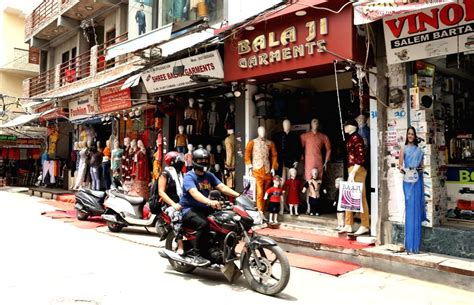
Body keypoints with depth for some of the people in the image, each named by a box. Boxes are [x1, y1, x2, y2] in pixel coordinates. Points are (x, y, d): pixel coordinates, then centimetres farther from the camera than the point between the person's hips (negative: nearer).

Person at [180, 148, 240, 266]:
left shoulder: (209, 176, 13)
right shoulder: (189, 177, -10)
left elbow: (222, 187, 1)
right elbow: (194, 193, -28)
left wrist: (238, 195, -17)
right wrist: (210, 202, -46)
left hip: (205, 209, 7)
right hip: (189, 210, -7)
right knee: (203, 224, -35)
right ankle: (197, 255, -22)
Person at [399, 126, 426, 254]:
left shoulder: (419, 150, 13)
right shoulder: (403, 149, 8)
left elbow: (422, 165, 16)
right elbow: (400, 164, 3)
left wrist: (421, 169, -4)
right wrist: (401, 169, -17)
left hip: (417, 180, 2)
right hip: (407, 180, -2)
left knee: (416, 208, 0)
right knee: (409, 208, -5)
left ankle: (416, 245, 9)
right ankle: (409, 245, 1)